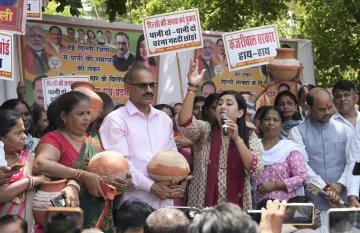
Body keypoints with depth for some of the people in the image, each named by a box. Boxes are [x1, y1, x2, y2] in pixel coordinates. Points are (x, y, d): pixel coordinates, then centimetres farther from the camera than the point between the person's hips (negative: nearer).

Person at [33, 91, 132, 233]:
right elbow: (40, 165, -27)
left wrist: (125, 181, -7)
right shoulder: (54, 139, -7)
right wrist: (83, 176, -27)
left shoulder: (95, 140, 11)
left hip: (99, 215, 6)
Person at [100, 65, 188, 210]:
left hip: (165, 202, 5)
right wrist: (151, 186, -15)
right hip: (134, 203, -5)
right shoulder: (116, 120, -2)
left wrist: (180, 182, -1)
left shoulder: (164, 119, 18)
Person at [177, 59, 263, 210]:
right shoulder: (204, 130, 5)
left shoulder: (250, 138, 7)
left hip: (235, 208, 1)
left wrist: (237, 138, -15)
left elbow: (255, 169, -8)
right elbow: (184, 122, -15)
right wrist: (192, 87, -24)